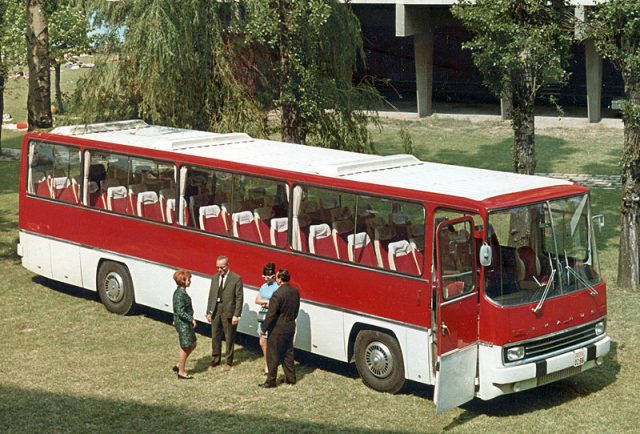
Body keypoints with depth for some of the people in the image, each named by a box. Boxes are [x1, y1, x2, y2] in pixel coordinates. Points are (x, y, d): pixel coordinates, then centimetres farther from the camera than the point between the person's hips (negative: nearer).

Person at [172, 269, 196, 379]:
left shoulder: (181, 292, 9)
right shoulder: (180, 294, -22)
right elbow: (180, 312, -25)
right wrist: (191, 319, -22)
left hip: (186, 323, 10)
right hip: (183, 324, -10)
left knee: (192, 345, 17)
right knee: (185, 347, 1)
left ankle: (178, 366, 25)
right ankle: (181, 372, 13)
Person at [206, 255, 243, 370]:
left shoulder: (236, 279, -8)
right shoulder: (215, 278, 9)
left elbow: (239, 298, -9)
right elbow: (211, 296, 12)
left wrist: (236, 315, -14)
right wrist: (209, 312, 7)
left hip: (228, 312, -5)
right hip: (215, 310, 5)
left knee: (229, 338, 6)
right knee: (215, 337, 12)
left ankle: (228, 362, 18)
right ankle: (215, 359, 26)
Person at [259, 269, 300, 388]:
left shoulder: (278, 294, -23)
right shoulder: (295, 292, 1)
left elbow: (271, 314, -20)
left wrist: (264, 328, -10)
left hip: (277, 329, -7)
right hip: (290, 327, 7)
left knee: (272, 355, 3)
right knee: (288, 353, 18)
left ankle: (271, 381, 9)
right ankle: (290, 378, 25)